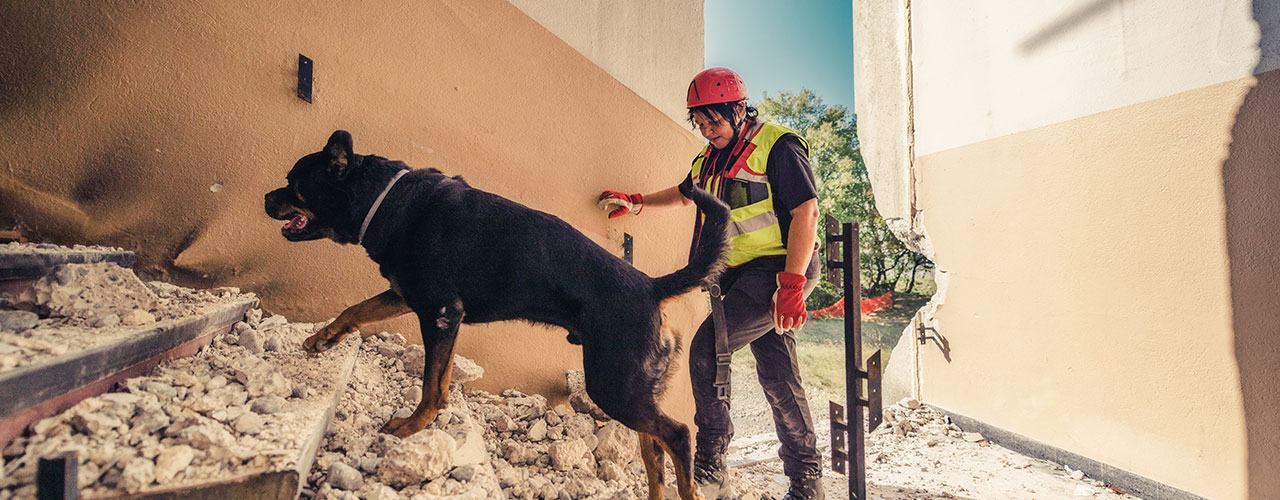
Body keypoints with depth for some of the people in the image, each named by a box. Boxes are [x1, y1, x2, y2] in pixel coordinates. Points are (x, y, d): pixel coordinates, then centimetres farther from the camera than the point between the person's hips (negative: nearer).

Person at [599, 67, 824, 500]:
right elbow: (685, 193, 34)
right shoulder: (711, 158, 14)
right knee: (777, 376, 8)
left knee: (706, 348, -16)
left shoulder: (777, 146, -10)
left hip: (779, 270, -8)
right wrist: (636, 202, 25)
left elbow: (806, 211, -17)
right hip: (742, 276, 8)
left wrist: (791, 283, -24)